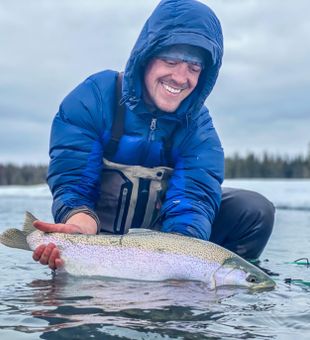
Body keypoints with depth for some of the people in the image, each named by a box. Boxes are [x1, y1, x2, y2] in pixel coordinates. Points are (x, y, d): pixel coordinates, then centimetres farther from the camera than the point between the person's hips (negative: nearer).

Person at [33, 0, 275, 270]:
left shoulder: (198, 125, -8)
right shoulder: (94, 98, -15)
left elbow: (193, 197, -21)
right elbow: (72, 184, -20)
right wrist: (82, 226, -44)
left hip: (162, 236, 2)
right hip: (101, 236, -2)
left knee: (254, 209, -12)